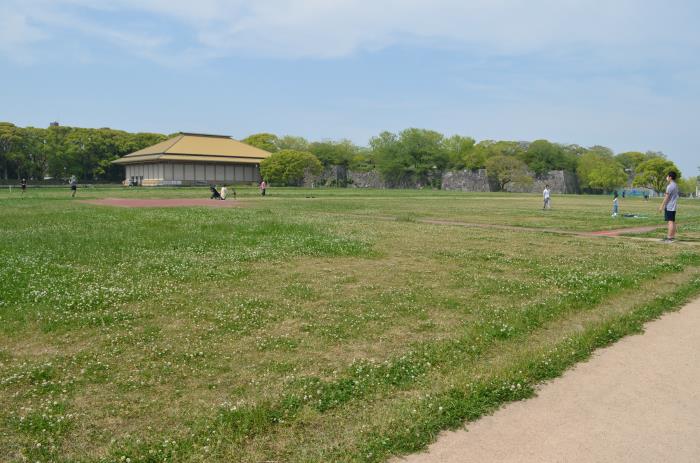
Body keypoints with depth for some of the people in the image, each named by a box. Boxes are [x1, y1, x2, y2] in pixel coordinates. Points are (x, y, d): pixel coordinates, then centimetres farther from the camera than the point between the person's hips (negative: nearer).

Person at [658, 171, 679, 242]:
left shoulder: (670, 186, -14)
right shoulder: (675, 185, 16)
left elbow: (667, 197, -16)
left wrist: (662, 206, -13)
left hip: (669, 207, -10)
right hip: (673, 207, 10)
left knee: (670, 221, -10)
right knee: (673, 221, 11)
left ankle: (670, 237, -11)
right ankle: (673, 236, 15)